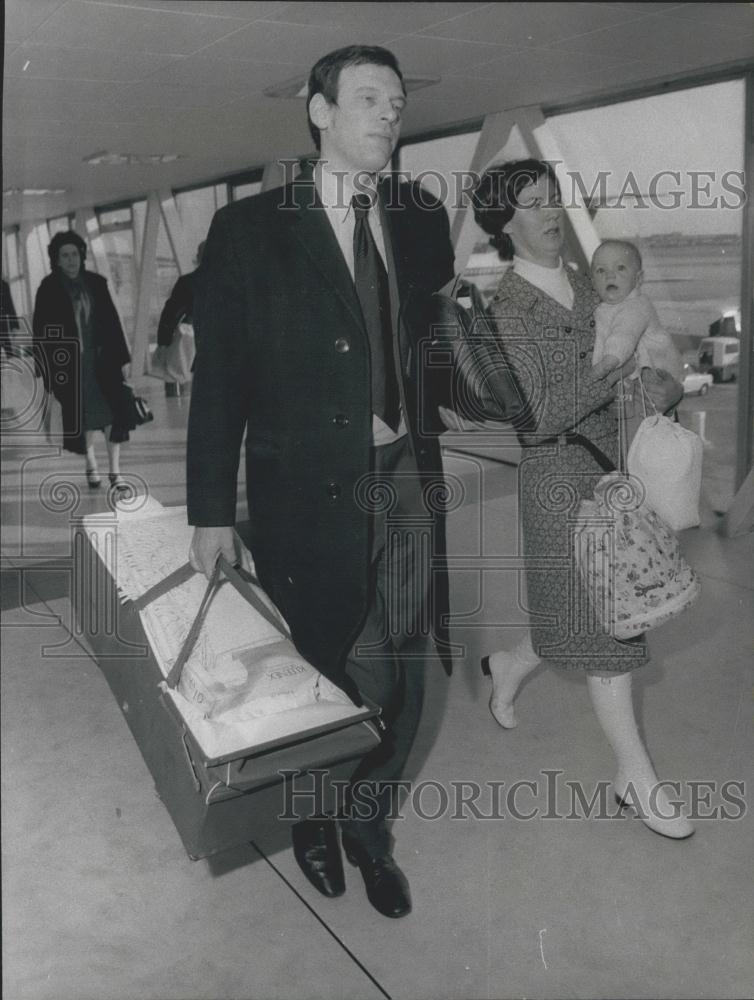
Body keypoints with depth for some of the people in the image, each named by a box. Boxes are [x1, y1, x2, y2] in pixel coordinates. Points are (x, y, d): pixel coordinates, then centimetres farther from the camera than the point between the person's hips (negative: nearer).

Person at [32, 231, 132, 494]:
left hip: (102, 360, 1)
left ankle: (115, 472, -7)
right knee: (82, 418, 9)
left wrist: (121, 357, 6)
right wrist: (44, 369, -6)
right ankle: (91, 466, 26)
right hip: (69, 364, -1)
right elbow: (41, 331, -2)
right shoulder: (49, 290, -1)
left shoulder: (96, 283, 5)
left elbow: (112, 321, 8)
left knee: (113, 413, -9)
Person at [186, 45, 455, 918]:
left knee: (397, 675, 11)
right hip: (307, 493, -3)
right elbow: (218, 377, -5)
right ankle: (313, 821, 41)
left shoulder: (423, 222, 7)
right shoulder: (249, 230, -3)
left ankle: (368, 827, 36)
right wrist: (212, 512, -7)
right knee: (315, 673, 13)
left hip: (405, 482, 3)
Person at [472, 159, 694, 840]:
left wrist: (661, 386, -3)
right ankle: (636, 776, 15)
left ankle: (508, 667, 44)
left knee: (581, 612, 16)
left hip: (610, 463, 7)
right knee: (604, 628, 0)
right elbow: (536, 415, -19)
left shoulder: (581, 285, 10)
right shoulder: (509, 309, -12)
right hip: (561, 472, -7)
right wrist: (617, 374, -21)